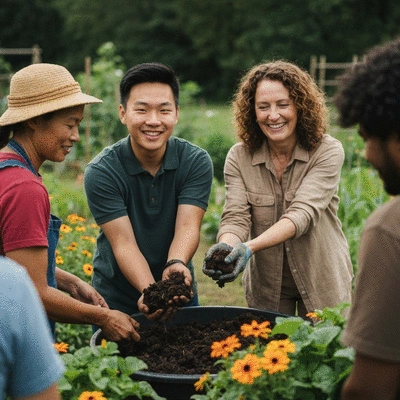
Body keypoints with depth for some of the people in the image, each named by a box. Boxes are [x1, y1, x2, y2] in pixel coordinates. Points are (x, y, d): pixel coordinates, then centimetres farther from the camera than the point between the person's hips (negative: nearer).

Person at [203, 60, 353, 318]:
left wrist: (250, 247, -41)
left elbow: (302, 213, -27)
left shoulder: (328, 151, -15)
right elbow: (236, 217, -15)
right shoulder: (239, 157, -7)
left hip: (322, 285, -1)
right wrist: (225, 245, -39)